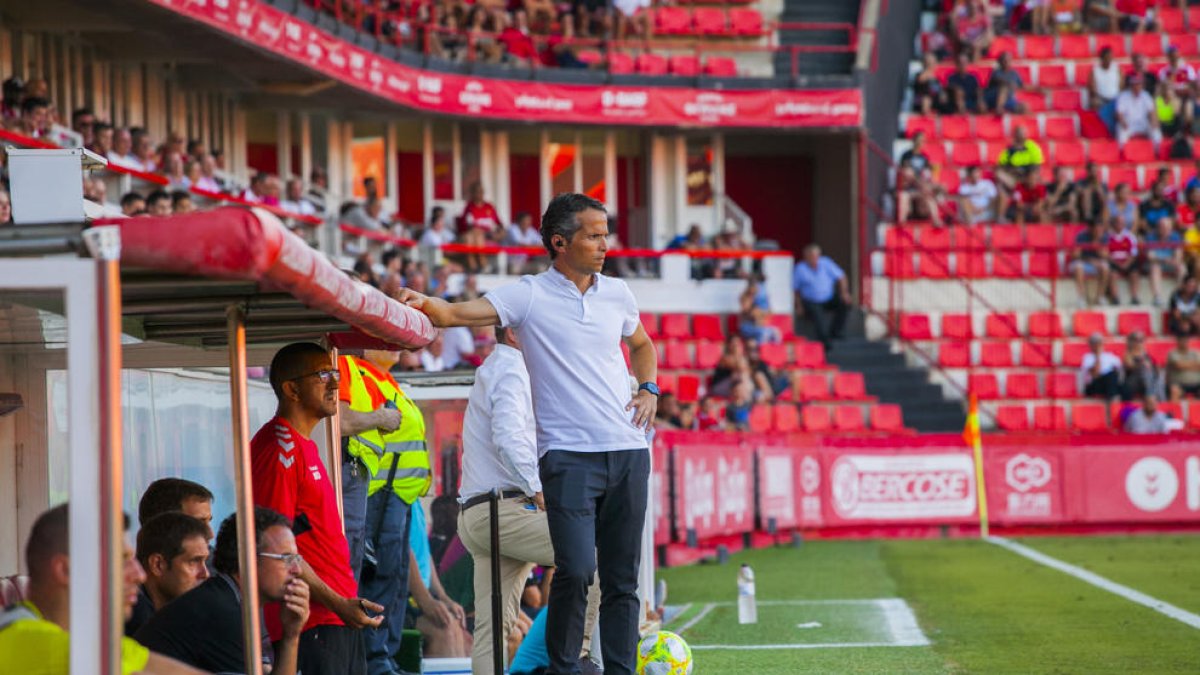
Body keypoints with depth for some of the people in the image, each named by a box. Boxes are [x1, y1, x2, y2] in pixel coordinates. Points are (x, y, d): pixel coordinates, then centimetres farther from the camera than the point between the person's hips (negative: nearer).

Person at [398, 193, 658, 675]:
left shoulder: (617, 293, 14)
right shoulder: (528, 296, -1)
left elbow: (642, 345, 33)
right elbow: (459, 313, -13)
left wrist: (648, 390, 15)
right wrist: (425, 304, -34)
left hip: (628, 453, 5)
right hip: (568, 454, -5)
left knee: (622, 577, 6)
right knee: (576, 568, -16)